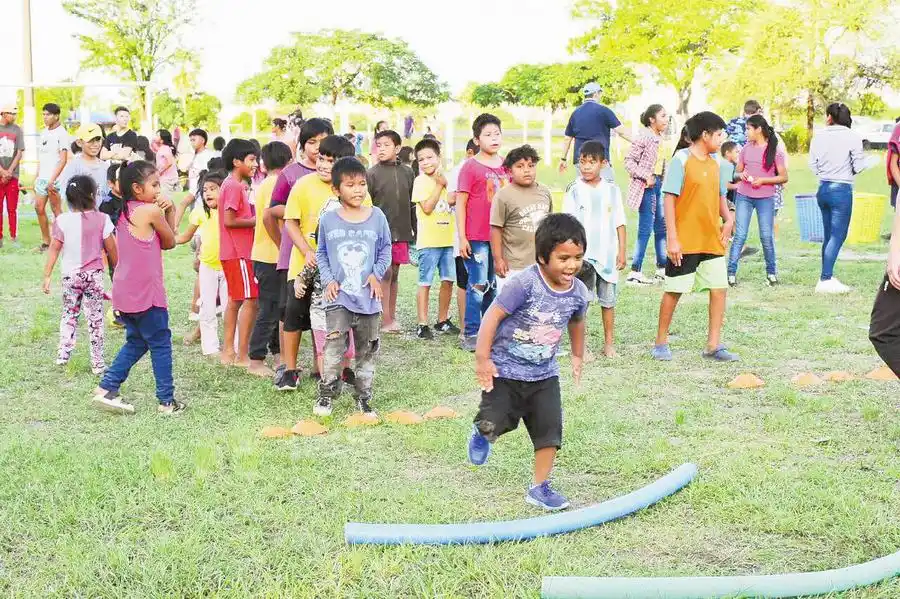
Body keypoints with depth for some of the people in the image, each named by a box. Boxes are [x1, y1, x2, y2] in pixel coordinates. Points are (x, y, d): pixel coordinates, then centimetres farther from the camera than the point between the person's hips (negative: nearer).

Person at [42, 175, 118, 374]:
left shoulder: (62, 221, -7)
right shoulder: (101, 219, -10)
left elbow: (54, 249, -6)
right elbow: (112, 249, -4)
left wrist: (47, 275, 0)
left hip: (70, 275, 1)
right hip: (94, 275, -1)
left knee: (69, 314, 20)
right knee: (95, 318, 5)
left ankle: (63, 353, 13)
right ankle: (97, 363, 8)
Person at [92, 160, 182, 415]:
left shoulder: (125, 212, 12)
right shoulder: (151, 210, -13)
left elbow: (161, 243, 12)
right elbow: (170, 242, 0)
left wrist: (168, 209, 3)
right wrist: (169, 211, 10)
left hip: (125, 292, 8)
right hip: (145, 292, -8)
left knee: (136, 342, 21)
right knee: (161, 344, 4)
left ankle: (107, 389, 15)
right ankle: (167, 401, 9)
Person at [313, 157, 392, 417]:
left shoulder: (377, 217, -2)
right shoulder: (328, 220, -3)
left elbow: (385, 249, 8)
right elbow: (321, 253, 7)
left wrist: (377, 274, -6)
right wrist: (328, 280, -5)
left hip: (369, 297, 2)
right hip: (339, 296, -2)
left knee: (367, 351, 10)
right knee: (334, 346, -9)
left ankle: (363, 397, 22)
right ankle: (327, 394, 6)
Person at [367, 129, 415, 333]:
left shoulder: (407, 173, 7)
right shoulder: (373, 174, -4)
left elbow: (412, 204, 11)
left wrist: (415, 232, 10)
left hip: (401, 232, 4)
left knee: (394, 273, 10)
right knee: (385, 273, -3)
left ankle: (391, 316, 18)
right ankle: (385, 320, 1)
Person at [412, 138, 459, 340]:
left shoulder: (443, 179, 13)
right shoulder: (421, 181, -6)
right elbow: (427, 208, -16)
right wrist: (439, 186, -14)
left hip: (447, 238, 6)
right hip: (429, 241, -6)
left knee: (448, 281, 10)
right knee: (425, 283, -3)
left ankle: (443, 321, 21)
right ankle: (422, 325, 0)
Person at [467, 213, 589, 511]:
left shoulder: (579, 292, -5)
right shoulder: (526, 284, -24)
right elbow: (493, 316, -21)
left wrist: (578, 356, 29)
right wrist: (482, 359, -20)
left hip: (544, 374, 5)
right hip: (505, 369, -4)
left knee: (550, 429, 0)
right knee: (495, 424, -1)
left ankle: (539, 487, 15)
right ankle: (482, 432, 38)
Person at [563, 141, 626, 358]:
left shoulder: (612, 190, 4)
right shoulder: (574, 191, -2)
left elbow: (620, 223, 7)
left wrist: (622, 251, 3)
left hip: (608, 256, 2)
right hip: (582, 256, -2)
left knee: (608, 300, 8)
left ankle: (609, 343, 18)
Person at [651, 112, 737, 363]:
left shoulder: (714, 163, 10)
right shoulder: (681, 160, -10)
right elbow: (670, 199, -12)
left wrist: (728, 218, 0)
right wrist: (672, 238, -17)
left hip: (712, 240, 6)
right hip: (684, 242, -6)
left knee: (720, 288, 2)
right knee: (674, 291, 3)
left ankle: (713, 345, 9)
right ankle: (661, 343, 18)